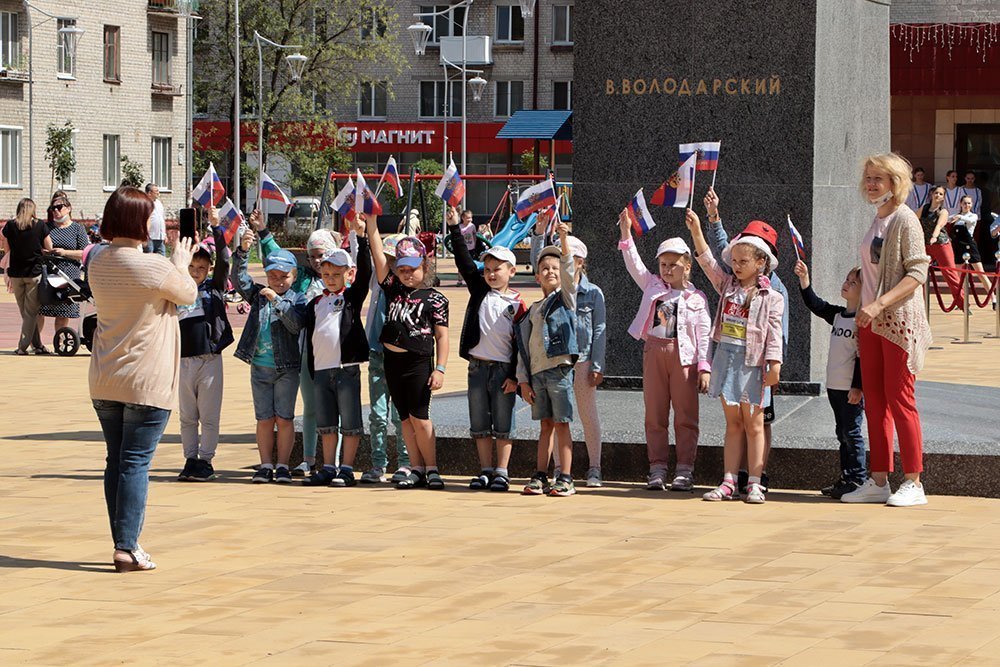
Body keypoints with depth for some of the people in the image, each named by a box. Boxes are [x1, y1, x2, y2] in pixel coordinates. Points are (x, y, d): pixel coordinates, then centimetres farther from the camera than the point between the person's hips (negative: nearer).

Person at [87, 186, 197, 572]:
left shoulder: (98, 263, 3)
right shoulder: (156, 268, -16)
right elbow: (188, 295, 2)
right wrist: (181, 263, 20)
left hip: (104, 381, 6)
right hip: (147, 382, -6)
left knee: (116, 461, 11)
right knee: (136, 461, -4)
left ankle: (123, 544, 14)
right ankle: (128, 547, -7)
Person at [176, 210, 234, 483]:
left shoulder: (214, 288, 3)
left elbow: (224, 259, -9)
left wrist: (216, 227, -17)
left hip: (210, 358, -3)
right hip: (183, 359, 3)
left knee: (209, 415, 1)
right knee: (187, 416, 8)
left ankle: (205, 461, 7)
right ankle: (190, 460, 16)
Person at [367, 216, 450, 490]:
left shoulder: (435, 299, -1)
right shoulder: (394, 289, 10)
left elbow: (442, 336, -3)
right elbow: (378, 255, 5)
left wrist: (439, 369, -11)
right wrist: (371, 223, -2)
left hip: (419, 362, -5)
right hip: (393, 361, 5)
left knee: (419, 417, -6)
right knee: (405, 418, 7)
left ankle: (431, 469, 3)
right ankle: (417, 470, 12)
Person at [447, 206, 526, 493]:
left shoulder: (518, 305, -3)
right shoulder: (479, 291, 7)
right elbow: (464, 262, 1)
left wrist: (514, 375, -10)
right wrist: (455, 228, -6)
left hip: (504, 369, -4)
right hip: (477, 367, 4)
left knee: (502, 426, 1)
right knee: (480, 425, 8)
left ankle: (502, 473, 5)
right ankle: (486, 471, 15)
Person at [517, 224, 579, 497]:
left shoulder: (565, 297, 5)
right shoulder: (533, 310, 17)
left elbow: (569, 270, -13)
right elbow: (524, 347, 15)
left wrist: (564, 240, -26)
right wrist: (523, 380, 7)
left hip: (559, 369, -5)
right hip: (537, 372, 5)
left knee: (561, 424, -5)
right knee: (546, 425, 9)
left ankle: (565, 478, -3)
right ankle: (540, 476, 11)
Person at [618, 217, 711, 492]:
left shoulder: (696, 298, 2)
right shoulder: (653, 286, 12)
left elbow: (704, 335, -1)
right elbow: (635, 266, 3)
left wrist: (704, 366, -9)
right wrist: (626, 234, -7)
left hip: (684, 356, -3)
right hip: (654, 352, 3)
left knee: (686, 416, -1)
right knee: (655, 416, 4)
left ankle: (684, 471, 2)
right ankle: (657, 470, 8)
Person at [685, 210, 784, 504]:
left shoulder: (771, 297, -3)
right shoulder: (727, 285, 10)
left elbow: (773, 333, -8)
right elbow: (709, 263, 2)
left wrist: (774, 364, -15)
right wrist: (696, 232, -9)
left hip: (751, 361, -4)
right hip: (726, 356, 4)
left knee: (753, 425, 2)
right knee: (733, 423, 8)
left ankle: (754, 483, 3)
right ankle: (729, 483, 7)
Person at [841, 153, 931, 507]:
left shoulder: (904, 219, -9)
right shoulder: (876, 220, 15)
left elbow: (917, 272, -16)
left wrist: (880, 304, -23)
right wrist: (864, 309, 15)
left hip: (899, 320, -8)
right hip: (871, 323, 8)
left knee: (899, 399, -7)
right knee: (874, 402, 7)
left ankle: (914, 484, -2)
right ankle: (878, 482, 11)